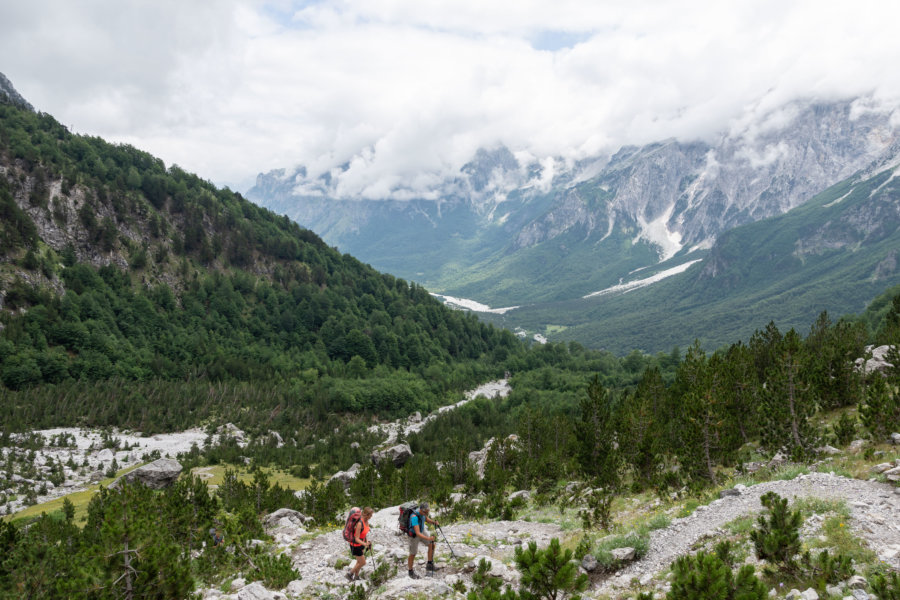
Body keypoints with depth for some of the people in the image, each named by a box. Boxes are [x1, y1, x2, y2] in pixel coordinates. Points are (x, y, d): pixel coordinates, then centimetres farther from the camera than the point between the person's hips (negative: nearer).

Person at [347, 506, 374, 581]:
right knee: (363, 563, 4)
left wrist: (367, 541, 13)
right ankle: (350, 574, 23)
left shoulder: (366, 521, -7)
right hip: (355, 545, -8)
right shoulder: (359, 523, -33)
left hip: (361, 543, 8)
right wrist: (364, 544, -45)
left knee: (359, 561, 21)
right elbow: (357, 539, -30)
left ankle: (356, 576, 40)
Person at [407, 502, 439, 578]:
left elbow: (426, 519, 3)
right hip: (413, 534, -6)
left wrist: (434, 522, -16)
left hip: (422, 530, 6)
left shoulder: (423, 512, -19)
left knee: (432, 544, -5)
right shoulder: (415, 517, -42)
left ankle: (429, 565, 11)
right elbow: (418, 533, -44)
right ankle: (410, 571, 31)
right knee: (413, 554, 8)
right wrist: (428, 538, -54)